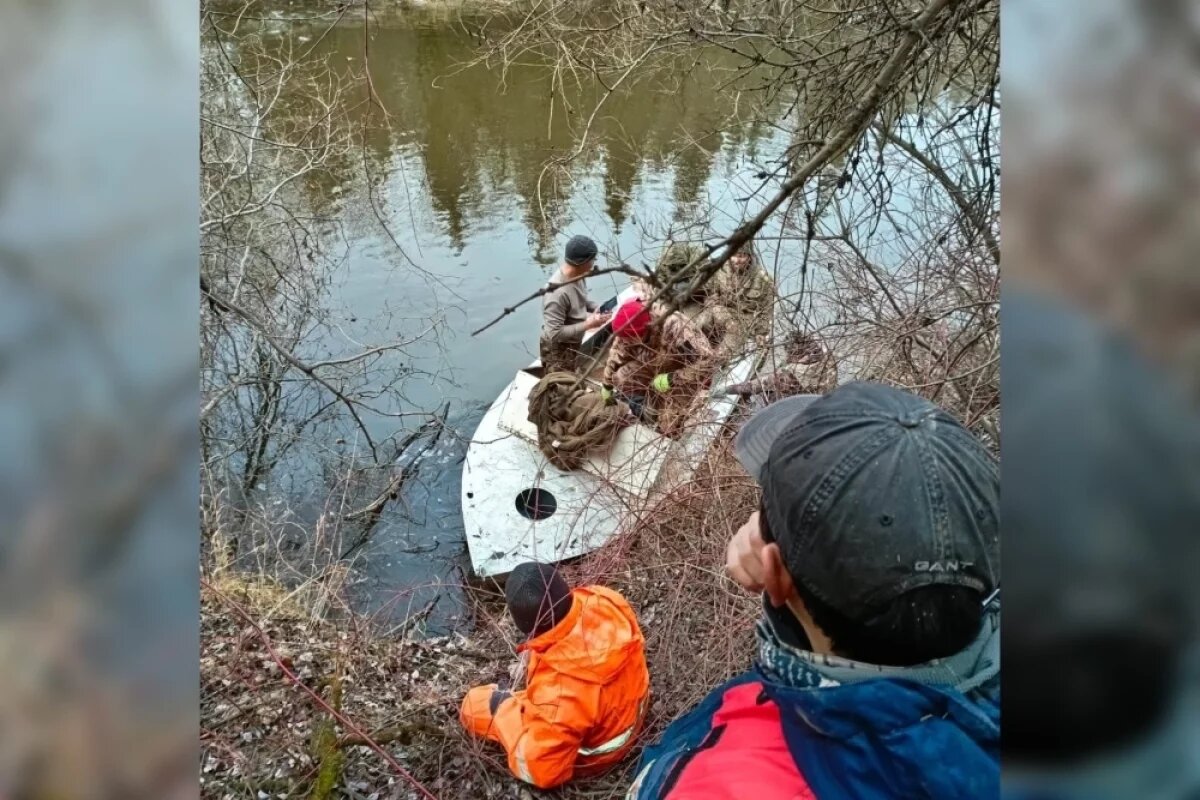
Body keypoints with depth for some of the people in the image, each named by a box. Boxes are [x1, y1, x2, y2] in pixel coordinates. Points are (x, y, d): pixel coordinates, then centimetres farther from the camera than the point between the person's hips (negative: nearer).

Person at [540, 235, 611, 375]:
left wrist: (595, 309, -8)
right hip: (557, 349, -9)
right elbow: (554, 333, -36)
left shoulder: (576, 277, -9)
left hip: (573, 344, 9)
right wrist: (587, 325, -31)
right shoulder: (557, 292, -37)